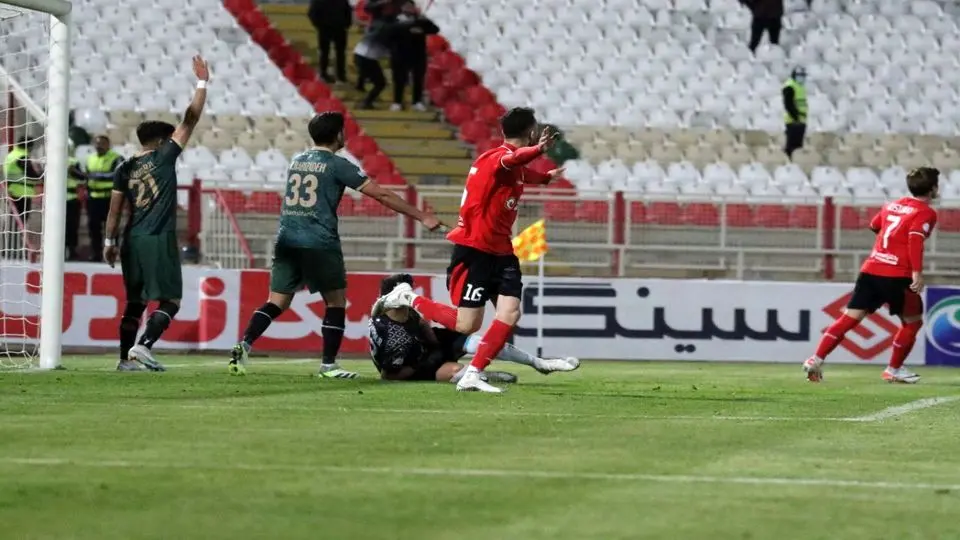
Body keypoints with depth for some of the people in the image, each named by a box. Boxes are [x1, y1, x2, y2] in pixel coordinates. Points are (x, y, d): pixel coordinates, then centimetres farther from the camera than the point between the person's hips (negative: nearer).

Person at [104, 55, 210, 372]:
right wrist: (202, 84, 2)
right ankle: (143, 346, -21)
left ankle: (126, 358, 9)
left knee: (135, 302, 12)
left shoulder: (125, 169, 10)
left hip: (132, 241, 6)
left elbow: (115, 209, 9)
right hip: (159, 240, -6)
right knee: (170, 300, -3)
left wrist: (110, 242, 15)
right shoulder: (163, 157, -3)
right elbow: (190, 121, -3)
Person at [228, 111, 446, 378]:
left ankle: (244, 344, -16)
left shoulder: (296, 161, 15)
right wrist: (422, 217, 0)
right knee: (336, 302, 9)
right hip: (319, 244, -5)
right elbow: (382, 195, -4)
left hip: (286, 241, 5)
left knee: (276, 302, 5)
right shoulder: (337, 165, -3)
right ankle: (328, 364, 6)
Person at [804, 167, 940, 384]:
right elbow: (915, 240, -19)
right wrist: (917, 272, -24)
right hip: (897, 276, -6)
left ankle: (816, 359, -6)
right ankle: (894, 370, 15)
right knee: (912, 322, 13)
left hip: (870, 269, 6)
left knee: (850, 317, 3)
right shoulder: (926, 213, -3)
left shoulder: (892, 206, 17)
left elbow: (875, 225, 31)